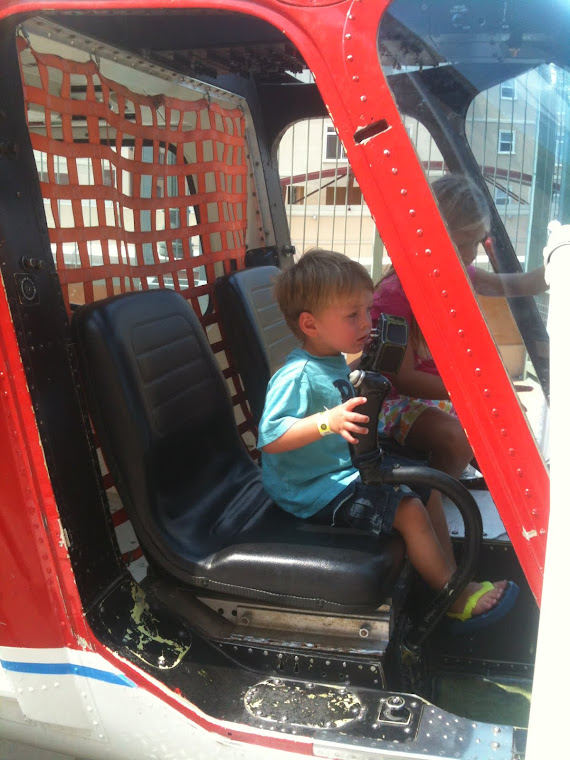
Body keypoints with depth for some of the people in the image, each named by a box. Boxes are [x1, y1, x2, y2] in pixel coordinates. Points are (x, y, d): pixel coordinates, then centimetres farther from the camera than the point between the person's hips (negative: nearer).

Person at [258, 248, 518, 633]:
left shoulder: (335, 360, 6)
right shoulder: (296, 376, -26)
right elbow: (270, 437, -34)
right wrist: (329, 421, -43)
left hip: (345, 469, 10)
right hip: (316, 491, -10)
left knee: (428, 489, 12)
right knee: (410, 511, -18)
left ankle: (451, 580, 21)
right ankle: (460, 601, 1)